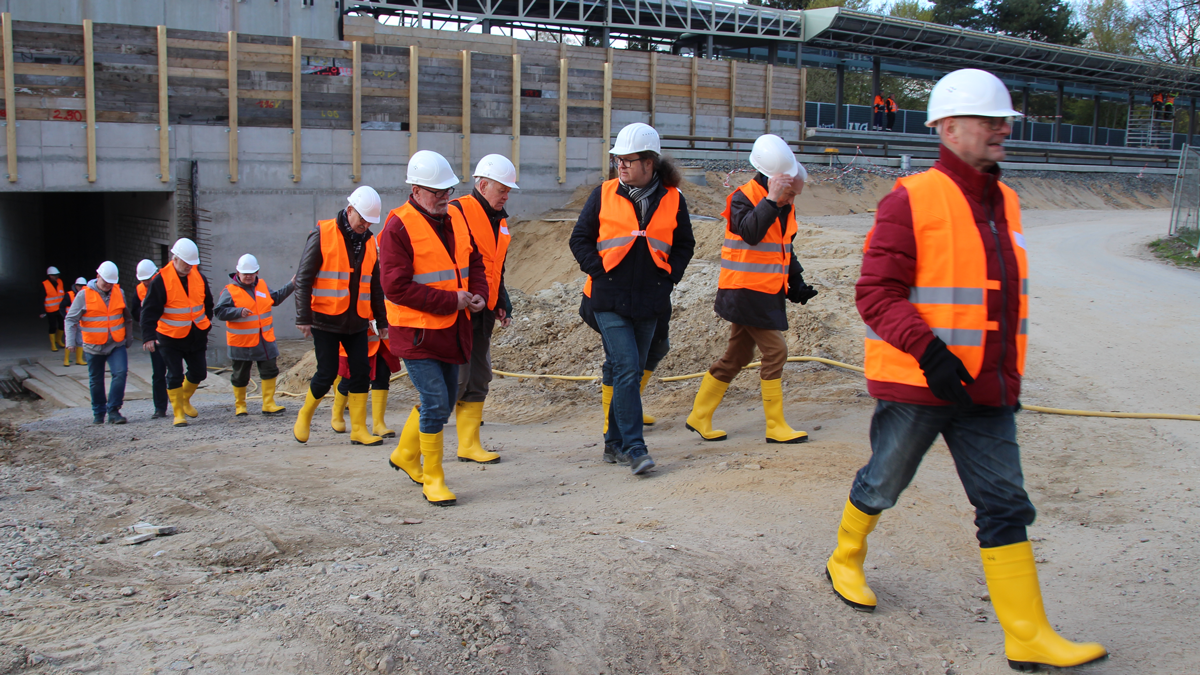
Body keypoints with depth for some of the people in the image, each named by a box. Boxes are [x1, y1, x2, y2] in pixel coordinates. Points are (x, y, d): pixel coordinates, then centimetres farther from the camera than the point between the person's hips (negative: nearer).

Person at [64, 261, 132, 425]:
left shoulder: (119, 293, 4)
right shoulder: (84, 295, -7)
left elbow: (127, 318, 16)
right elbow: (71, 319, -7)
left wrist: (128, 339, 20)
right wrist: (70, 342, -17)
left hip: (116, 344, 1)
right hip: (94, 346, -1)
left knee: (120, 373, -17)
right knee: (96, 381, 9)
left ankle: (113, 410, -8)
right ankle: (98, 412, 25)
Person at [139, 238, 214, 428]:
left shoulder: (199, 277, 0)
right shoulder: (160, 281, -15)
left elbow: (208, 302, 18)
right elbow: (149, 311, -16)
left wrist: (206, 322, 19)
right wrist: (148, 337, -23)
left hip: (197, 336, 5)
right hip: (171, 337, -5)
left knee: (199, 373, 10)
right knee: (175, 376, -2)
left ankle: (184, 400, 36)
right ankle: (178, 413, 9)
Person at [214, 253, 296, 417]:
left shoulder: (262, 285, 9)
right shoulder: (230, 291, -9)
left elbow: (276, 298, 23)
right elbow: (219, 311, -15)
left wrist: (291, 286, 16)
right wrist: (239, 312, -28)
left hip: (265, 339, 5)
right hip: (241, 342, -5)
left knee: (269, 371, 2)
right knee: (240, 376, 7)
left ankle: (269, 405, 7)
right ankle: (240, 406, 23)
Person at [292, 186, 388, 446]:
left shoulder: (370, 242, 9)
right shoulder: (322, 234, -7)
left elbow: (375, 286, 17)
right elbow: (303, 279, -8)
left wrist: (382, 320, 16)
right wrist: (303, 317, -13)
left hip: (357, 322, 5)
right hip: (326, 320, -5)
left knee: (361, 373, 1)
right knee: (327, 373, -3)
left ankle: (359, 430, 8)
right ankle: (304, 415, 22)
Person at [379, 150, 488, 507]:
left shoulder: (455, 220, 9)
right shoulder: (398, 227, -15)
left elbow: (474, 262, 20)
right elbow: (396, 286, -20)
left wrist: (479, 294, -1)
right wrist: (451, 300, -19)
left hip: (452, 330, 8)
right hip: (417, 332, -8)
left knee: (443, 400, 17)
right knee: (435, 402, -11)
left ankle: (405, 454, 39)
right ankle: (432, 479, 5)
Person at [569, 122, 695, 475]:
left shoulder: (672, 199, 3)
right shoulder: (604, 195, -1)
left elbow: (684, 245, 14)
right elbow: (580, 238, 5)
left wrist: (669, 276, 1)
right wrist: (599, 271, -6)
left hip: (650, 300, 3)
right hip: (610, 299, -3)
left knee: (633, 370, 11)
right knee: (627, 368, -12)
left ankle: (615, 439, 26)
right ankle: (635, 447, -9)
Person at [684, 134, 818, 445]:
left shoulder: (785, 205, 13)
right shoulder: (744, 197, -13)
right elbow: (750, 232, -32)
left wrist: (797, 282, 16)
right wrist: (772, 198, -32)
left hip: (767, 293, 9)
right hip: (746, 291, -9)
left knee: (737, 356, 12)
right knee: (775, 350, -10)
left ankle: (699, 417, 21)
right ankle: (776, 426, -2)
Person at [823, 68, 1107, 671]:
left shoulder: (1004, 203, 11)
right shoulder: (912, 200, -13)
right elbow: (875, 292, -18)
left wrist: (1009, 373, 20)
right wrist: (929, 351, -27)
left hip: (985, 391, 6)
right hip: (916, 383, -6)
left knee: (1005, 506, 4)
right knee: (883, 484, 12)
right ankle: (845, 560, 39)